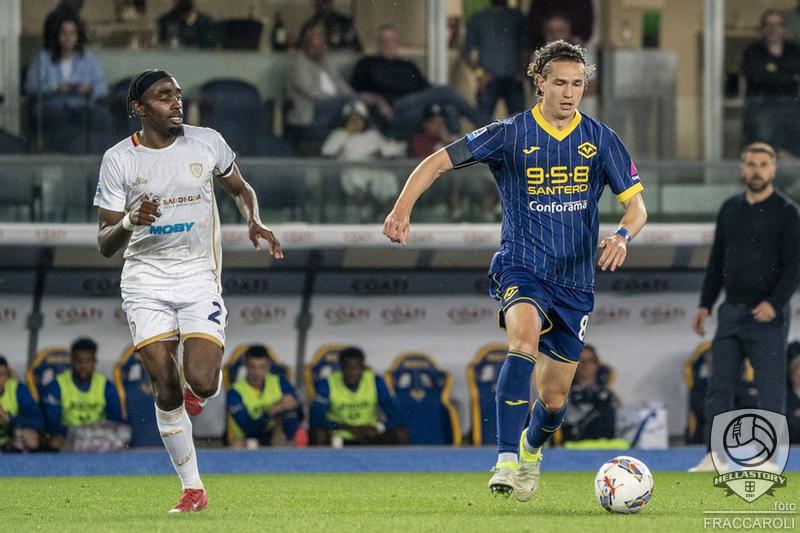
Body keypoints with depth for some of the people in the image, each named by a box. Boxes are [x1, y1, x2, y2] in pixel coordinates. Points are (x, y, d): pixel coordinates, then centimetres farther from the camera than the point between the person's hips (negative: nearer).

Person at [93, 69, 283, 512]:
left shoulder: (207, 142, 2)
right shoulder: (118, 159, -3)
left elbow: (240, 188, 21)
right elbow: (104, 244, -1)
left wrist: (254, 222, 1)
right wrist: (129, 222, -23)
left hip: (200, 279, 0)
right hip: (145, 283, 0)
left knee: (202, 382, -18)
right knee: (166, 392, -7)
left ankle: (197, 389, 21)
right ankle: (192, 489, 7)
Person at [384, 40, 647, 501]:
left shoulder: (600, 139, 3)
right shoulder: (511, 134, -4)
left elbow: (636, 205, 2)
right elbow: (437, 163, -3)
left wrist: (622, 235, -21)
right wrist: (403, 209, -19)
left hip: (575, 280, 3)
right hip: (521, 267, -3)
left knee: (554, 398, 7)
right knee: (525, 333, -36)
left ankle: (531, 448, 44)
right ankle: (507, 462, -40)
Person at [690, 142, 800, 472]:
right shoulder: (730, 209, 12)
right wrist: (705, 304, 14)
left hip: (767, 316, -5)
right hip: (731, 310, 5)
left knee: (770, 389, -4)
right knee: (719, 386, 4)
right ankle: (715, 455, 9)